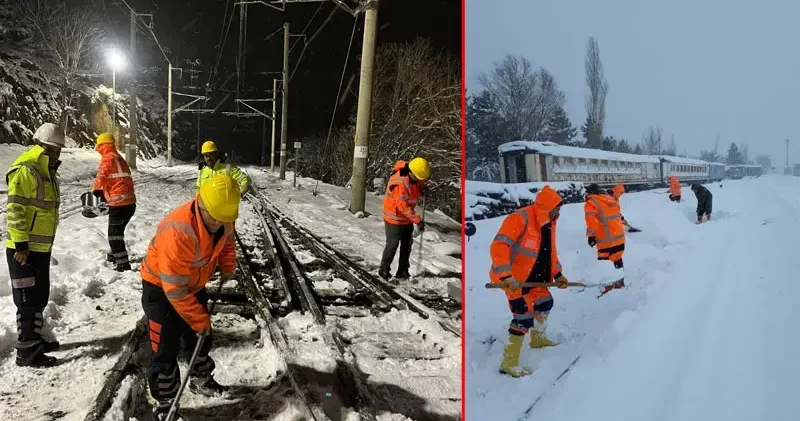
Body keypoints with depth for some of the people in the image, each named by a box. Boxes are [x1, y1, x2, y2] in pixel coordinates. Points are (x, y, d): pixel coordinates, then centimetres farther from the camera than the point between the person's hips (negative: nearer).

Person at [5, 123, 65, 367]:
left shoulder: (47, 172, 14)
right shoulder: (26, 171, -16)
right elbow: (15, 210, -20)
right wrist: (21, 244, -22)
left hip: (41, 248, 9)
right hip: (24, 250, -9)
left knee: (40, 298, 18)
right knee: (29, 301, -3)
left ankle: (34, 340, 31)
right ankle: (26, 352, 6)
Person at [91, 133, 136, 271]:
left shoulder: (107, 158, -6)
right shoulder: (120, 158, 20)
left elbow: (100, 178, -11)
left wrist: (94, 190, 11)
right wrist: (103, 192, 24)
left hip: (118, 202, -8)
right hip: (130, 201, 8)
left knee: (114, 234, -2)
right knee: (118, 230, 25)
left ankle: (123, 264, -4)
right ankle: (115, 255, 41)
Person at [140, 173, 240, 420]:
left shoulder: (222, 218, -17)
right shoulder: (178, 231, -40)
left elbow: (227, 242, 10)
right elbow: (175, 288, -33)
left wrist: (227, 268, -4)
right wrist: (199, 319, -25)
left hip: (193, 283, 7)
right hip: (162, 287, -7)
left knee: (200, 337, 19)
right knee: (165, 349, -1)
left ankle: (201, 380, 41)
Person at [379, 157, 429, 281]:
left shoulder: (413, 178, -5)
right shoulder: (400, 183, -31)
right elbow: (403, 207, -32)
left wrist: (422, 188, -1)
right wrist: (418, 220, -31)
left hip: (407, 218, 8)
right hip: (395, 218, -8)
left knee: (407, 245, 13)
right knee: (392, 245, 3)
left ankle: (403, 272, 24)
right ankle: (384, 270, 22)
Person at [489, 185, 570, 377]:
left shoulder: (549, 223, 4)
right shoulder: (520, 219, -26)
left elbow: (550, 252, 17)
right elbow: (498, 247, -33)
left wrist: (557, 274, 10)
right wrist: (506, 276, -40)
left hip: (532, 276, 9)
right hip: (510, 277, -9)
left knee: (545, 302, 22)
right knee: (524, 315, -12)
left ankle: (538, 339, 49)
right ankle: (509, 363, -2)